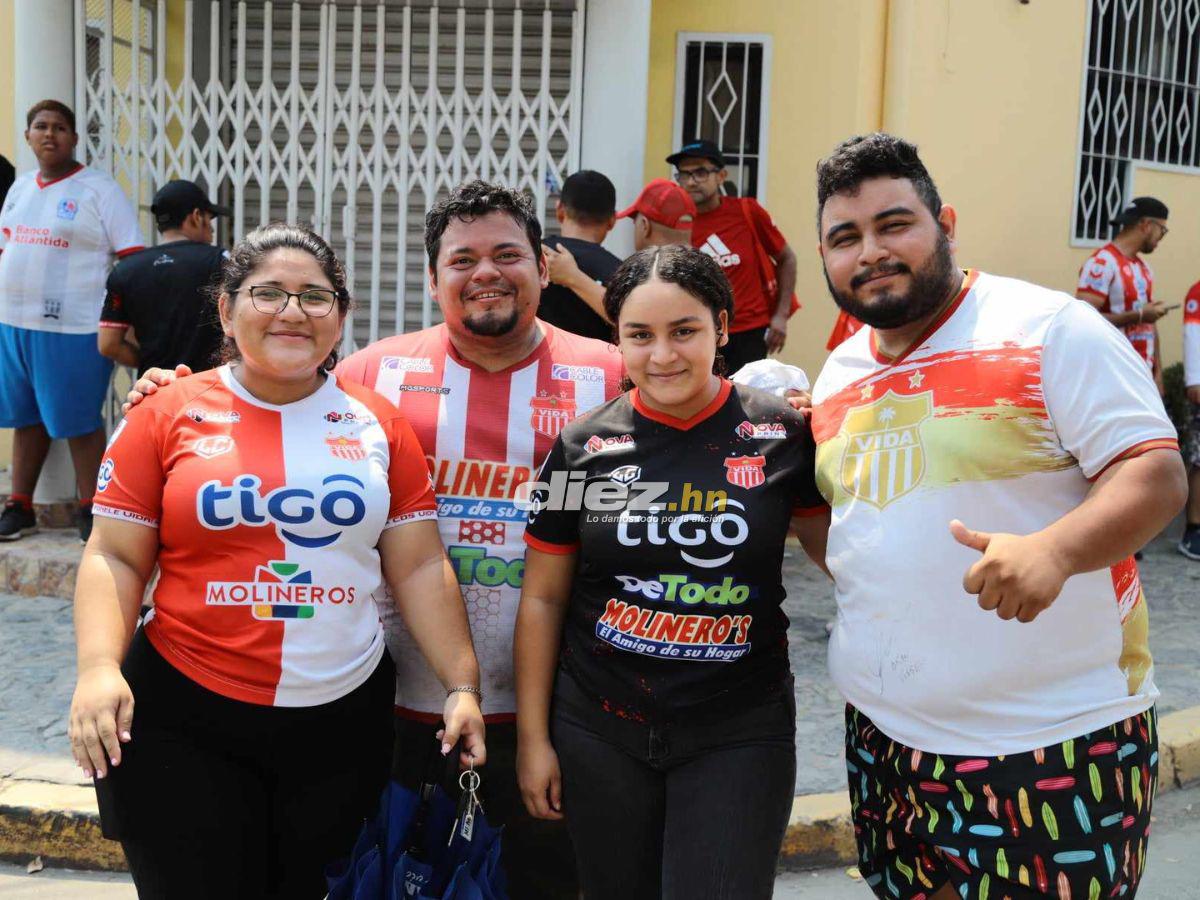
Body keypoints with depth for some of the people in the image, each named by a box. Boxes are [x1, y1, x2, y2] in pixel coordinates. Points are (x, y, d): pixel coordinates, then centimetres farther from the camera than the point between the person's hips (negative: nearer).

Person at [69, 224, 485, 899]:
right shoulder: (169, 415, -1)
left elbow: (420, 567, 4)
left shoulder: (378, 422, 4)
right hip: (186, 717, -2)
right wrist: (99, 667, -17)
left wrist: (462, 685, -2)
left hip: (343, 719, 2)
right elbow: (115, 558, -1)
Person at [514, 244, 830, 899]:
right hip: (598, 732, 2)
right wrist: (532, 736, 3)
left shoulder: (783, 434, -5)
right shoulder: (583, 447, -3)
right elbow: (543, 599, 3)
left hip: (739, 731, -1)